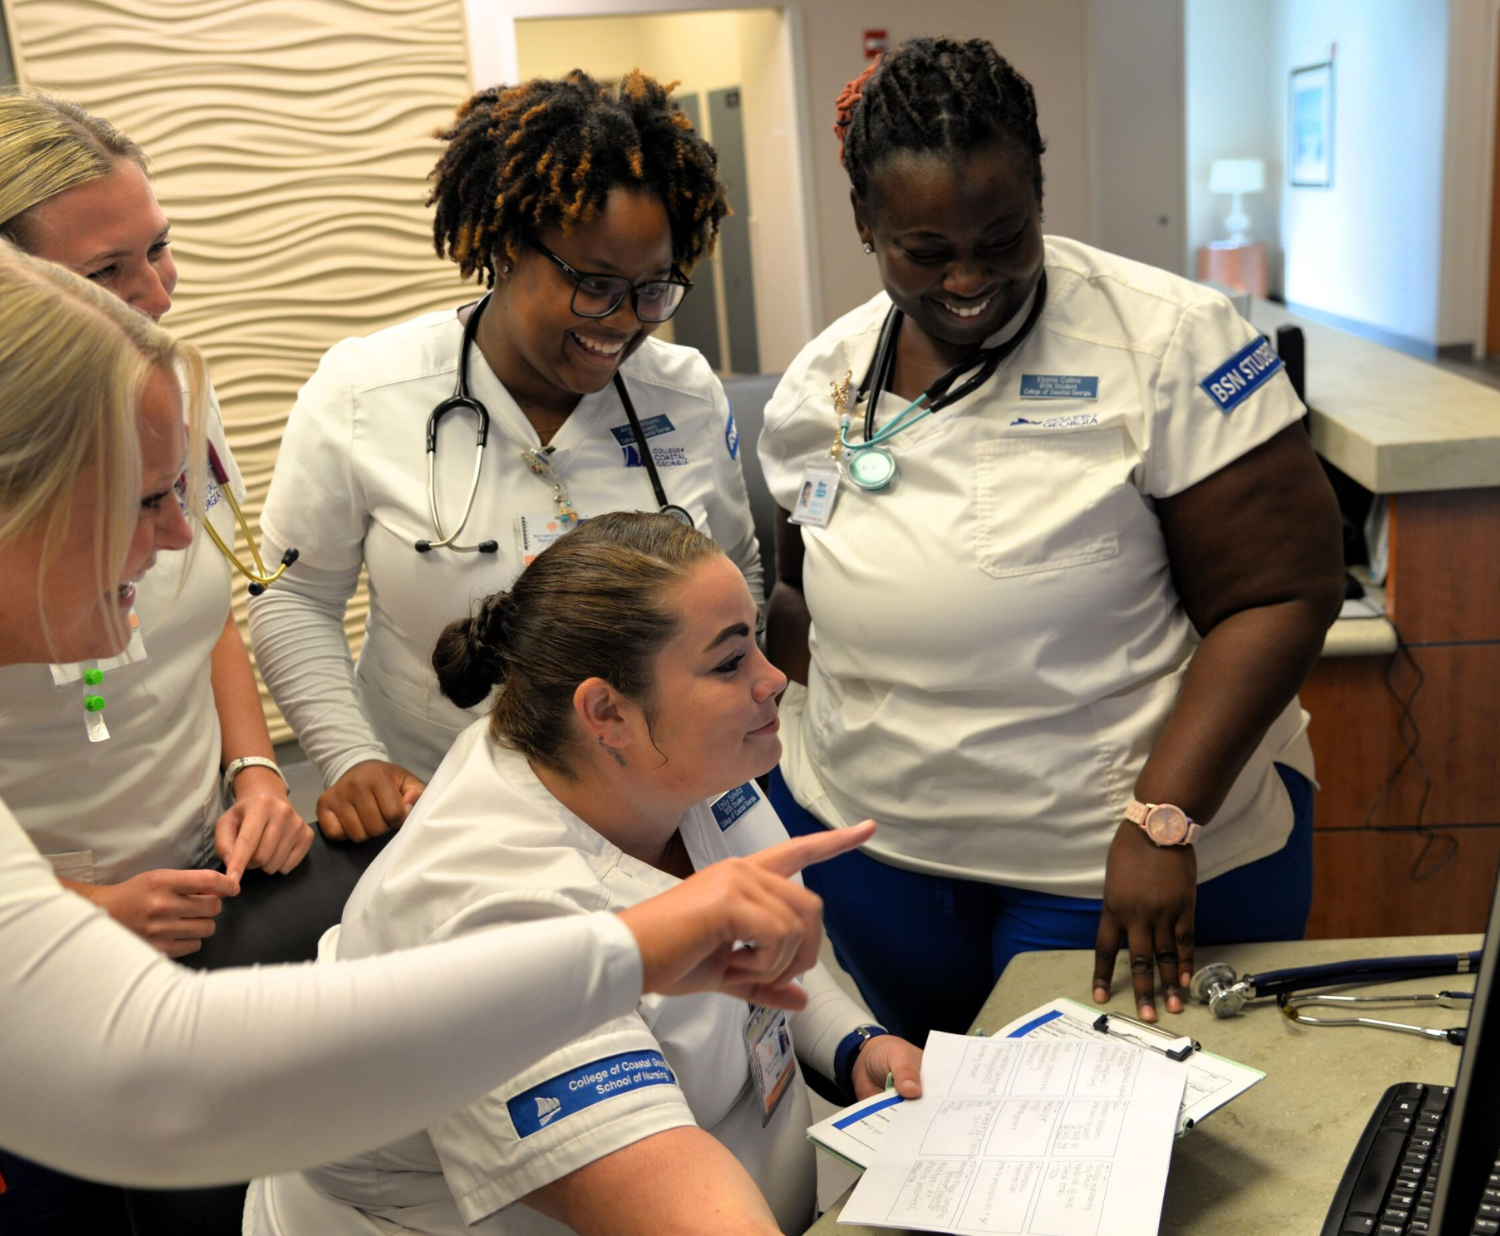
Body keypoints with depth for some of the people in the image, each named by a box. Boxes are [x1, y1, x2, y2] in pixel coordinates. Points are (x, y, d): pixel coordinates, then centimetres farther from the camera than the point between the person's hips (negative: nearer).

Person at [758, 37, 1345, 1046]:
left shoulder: (1170, 341, -15)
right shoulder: (820, 382, 2)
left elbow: (1281, 594, -16)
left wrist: (1162, 821, -23)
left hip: (1118, 860, -4)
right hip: (865, 840, 5)